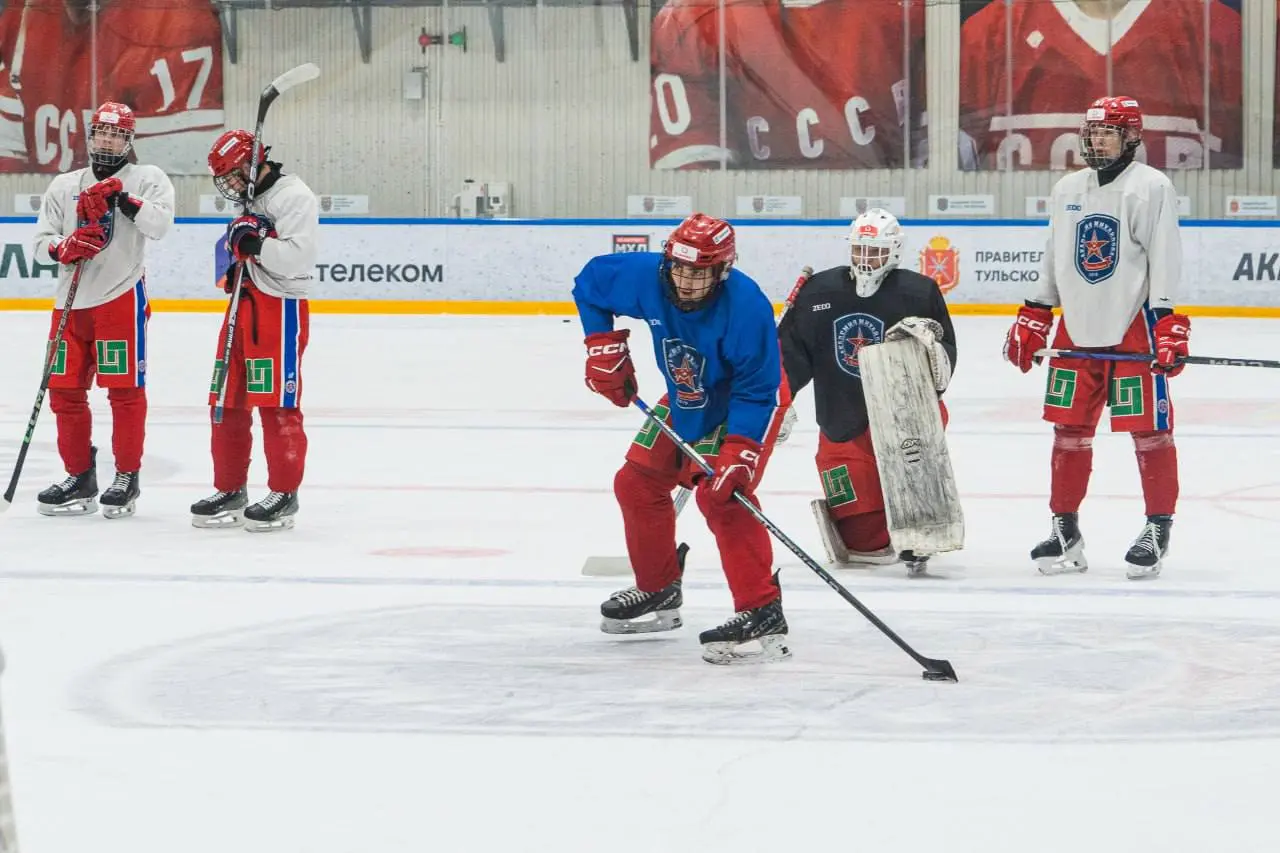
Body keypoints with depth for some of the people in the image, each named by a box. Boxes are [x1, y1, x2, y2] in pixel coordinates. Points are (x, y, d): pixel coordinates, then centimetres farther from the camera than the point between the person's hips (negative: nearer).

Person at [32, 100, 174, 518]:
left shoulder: (148, 178, 2)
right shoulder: (63, 186, 14)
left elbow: (160, 224, -14)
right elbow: (41, 241, 10)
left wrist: (122, 198, -24)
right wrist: (65, 246, -11)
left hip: (121, 297, -5)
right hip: (71, 300, 5)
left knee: (125, 390, -4)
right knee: (65, 390, 5)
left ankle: (127, 477, 5)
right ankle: (79, 477, 15)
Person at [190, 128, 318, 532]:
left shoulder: (294, 197, -12)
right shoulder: (251, 201, 18)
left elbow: (298, 256, -22)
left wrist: (253, 244, -20)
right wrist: (235, 272, 3)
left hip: (280, 310, -10)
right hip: (243, 306, 10)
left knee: (276, 405, -7)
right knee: (228, 403, 10)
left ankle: (284, 495, 0)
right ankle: (230, 491, 18)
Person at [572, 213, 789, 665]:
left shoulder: (745, 307, -36)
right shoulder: (646, 276, -22)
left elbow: (756, 392, -30)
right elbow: (590, 281, -1)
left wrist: (736, 454, -37)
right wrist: (605, 349, -5)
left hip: (747, 407, -7)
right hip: (686, 400, 7)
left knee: (721, 496, -25)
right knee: (637, 482, 12)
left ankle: (762, 614, -26)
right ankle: (658, 592, 32)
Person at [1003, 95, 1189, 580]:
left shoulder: (1152, 188, -7)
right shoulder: (1067, 190, 13)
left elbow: (1164, 259, -12)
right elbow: (1054, 258, 20)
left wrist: (1167, 323, -19)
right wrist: (1033, 317, 16)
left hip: (1134, 327, -6)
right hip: (1078, 328, 6)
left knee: (1149, 430, -4)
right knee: (1069, 430, 7)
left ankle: (1157, 530, 5)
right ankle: (1065, 531, 15)